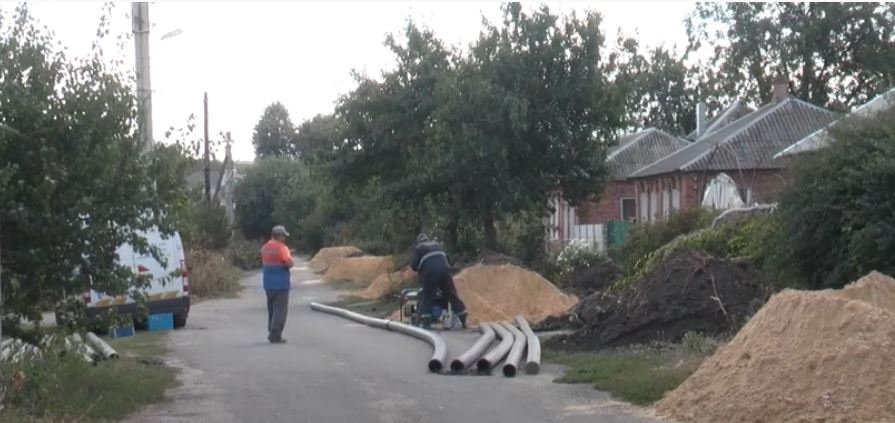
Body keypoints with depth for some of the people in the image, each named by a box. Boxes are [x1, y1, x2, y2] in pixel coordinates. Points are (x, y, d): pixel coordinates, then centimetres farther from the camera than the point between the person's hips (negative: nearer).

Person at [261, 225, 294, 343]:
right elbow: (290, 263, -21)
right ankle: (275, 336, -7)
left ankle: (272, 333, 19)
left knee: (272, 309, 17)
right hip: (281, 284, -7)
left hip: (268, 283, 7)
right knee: (280, 310, -3)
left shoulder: (265, 248, 9)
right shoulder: (281, 248, -15)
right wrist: (291, 259, -1)